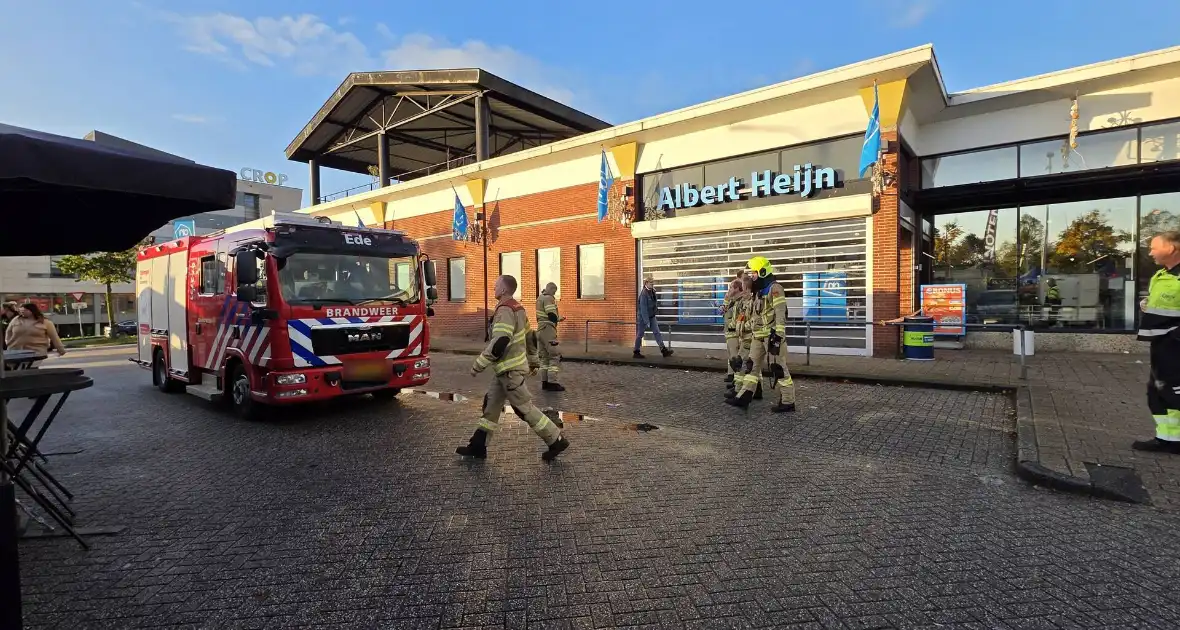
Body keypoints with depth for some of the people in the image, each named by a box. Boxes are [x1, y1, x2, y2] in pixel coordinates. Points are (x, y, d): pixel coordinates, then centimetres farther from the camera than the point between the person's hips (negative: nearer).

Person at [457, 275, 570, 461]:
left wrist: (479, 364, -21)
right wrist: (533, 361, 26)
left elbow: (499, 343, -29)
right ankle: (478, 446, 20)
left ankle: (556, 440, 7)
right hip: (508, 369, 10)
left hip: (510, 370, -10)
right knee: (491, 403, 13)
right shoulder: (517, 308, 11)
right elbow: (530, 337, 18)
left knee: (524, 408, -2)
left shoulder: (505, 311, -20)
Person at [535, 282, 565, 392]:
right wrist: (558, 319, 2)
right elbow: (552, 315, -20)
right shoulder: (548, 298, -13)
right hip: (548, 330, -10)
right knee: (555, 356, -5)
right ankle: (552, 383, -6)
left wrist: (557, 319, 11)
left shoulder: (540, 298, 16)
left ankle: (544, 382, 17)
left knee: (544, 357, 14)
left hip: (540, 330, 10)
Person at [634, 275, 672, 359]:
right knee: (640, 334, 4)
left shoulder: (652, 292, 5)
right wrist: (647, 322, -23)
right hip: (643, 317, -8)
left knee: (657, 332, 0)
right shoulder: (644, 294, -21)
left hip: (651, 316, 8)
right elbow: (643, 308, -23)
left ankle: (664, 350, -3)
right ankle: (636, 352, 15)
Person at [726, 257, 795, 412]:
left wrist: (778, 335, -24)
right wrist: (753, 333, 25)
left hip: (773, 335, -9)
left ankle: (788, 402, 6)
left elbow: (781, 314, -19)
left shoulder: (774, 288, -12)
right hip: (759, 336, 9)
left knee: (778, 368, -3)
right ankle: (744, 397, 11)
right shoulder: (759, 290, 17)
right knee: (752, 365, 8)